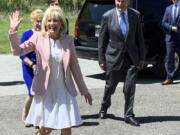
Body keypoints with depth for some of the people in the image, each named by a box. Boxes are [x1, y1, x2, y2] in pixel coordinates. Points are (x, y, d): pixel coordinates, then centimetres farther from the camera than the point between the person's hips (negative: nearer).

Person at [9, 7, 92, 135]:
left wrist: (84, 90, 10)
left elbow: (75, 67, 7)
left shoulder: (68, 40, 0)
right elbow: (17, 51, -11)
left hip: (64, 92, 2)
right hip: (45, 91, -2)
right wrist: (13, 31, -26)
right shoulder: (38, 37, -4)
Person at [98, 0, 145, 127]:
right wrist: (102, 59, -2)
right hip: (114, 57, -1)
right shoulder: (107, 16, -6)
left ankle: (129, 115, 7)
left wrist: (141, 57, 4)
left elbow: (139, 37, 6)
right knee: (110, 87, 12)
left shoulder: (135, 15, 0)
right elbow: (102, 39, -1)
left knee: (130, 87, -3)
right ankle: (104, 109, 36)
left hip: (131, 57, 1)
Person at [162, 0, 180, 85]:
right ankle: (169, 78, 1)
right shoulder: (168, 9, 12)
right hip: (170, 36, 3)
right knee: (169, 57, -1)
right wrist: (172, 27, -9)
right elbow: (163, 23, 7)